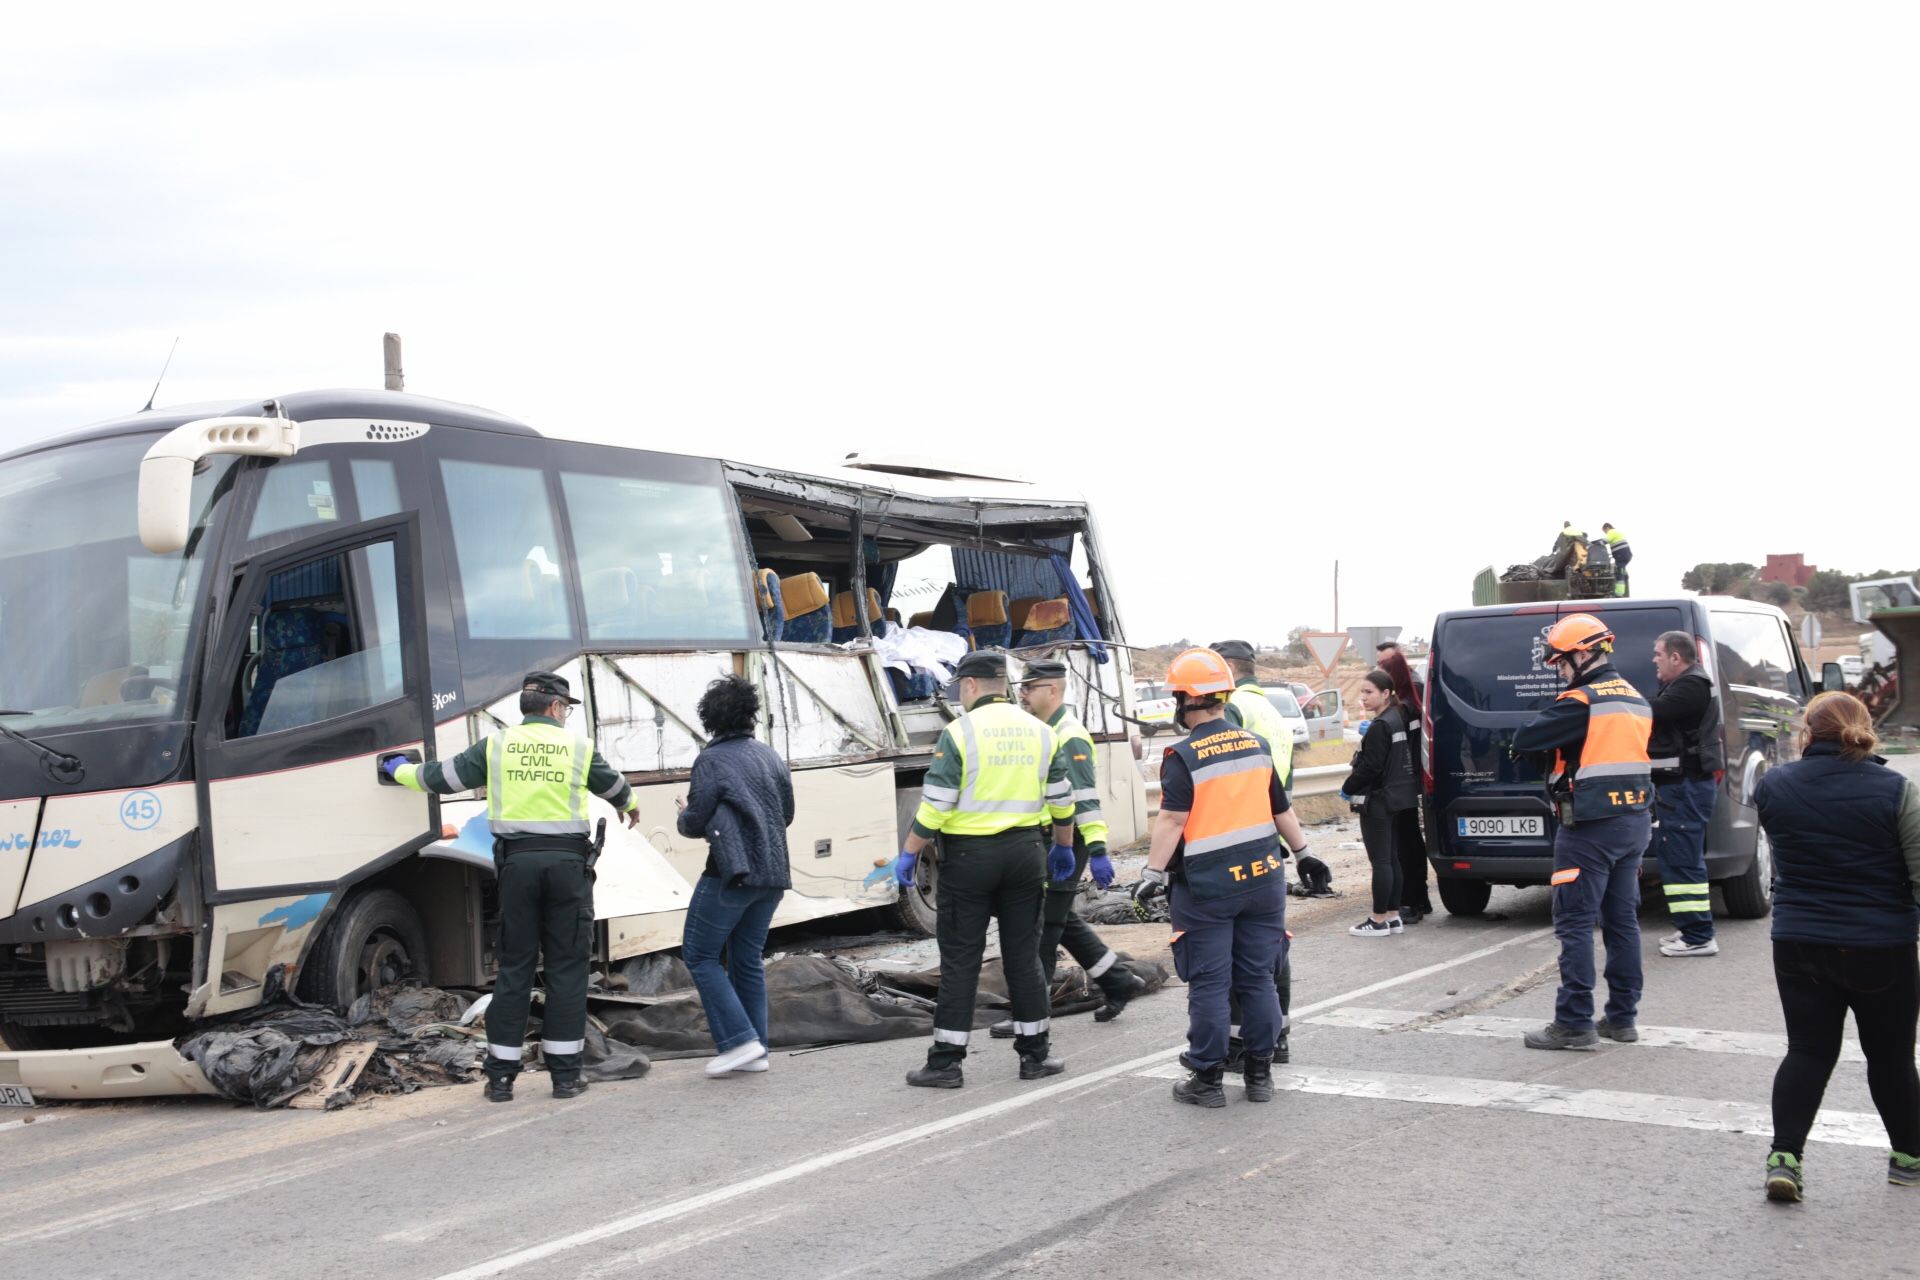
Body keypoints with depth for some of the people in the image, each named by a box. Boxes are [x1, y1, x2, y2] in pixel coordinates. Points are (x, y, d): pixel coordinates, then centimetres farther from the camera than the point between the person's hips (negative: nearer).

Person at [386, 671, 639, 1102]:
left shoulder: (496, 745, 6)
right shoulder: (578, 747, 7)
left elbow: (442, 777, 13)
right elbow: (615, 787, 24)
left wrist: (401, 771, 35)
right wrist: (631, 807, 48)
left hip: (517, 861, 1)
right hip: (566, 860, -1)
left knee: (514, 968, 7)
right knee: (567, 967, 5)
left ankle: (501, 1077, 8)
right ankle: (565, 1075, 5)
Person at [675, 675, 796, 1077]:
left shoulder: (711, 761, -10)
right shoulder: (770, 756, 11)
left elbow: (695, 824, -10)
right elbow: (786, 814, 18)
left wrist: (684, 814, 12)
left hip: (731, 873, -7)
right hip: (772, 874, 7)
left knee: (699, 954, 3)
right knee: (748, 960, 14)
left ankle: (738, 1040, -5)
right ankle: (756, 1051, 14)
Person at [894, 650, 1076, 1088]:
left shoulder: (960, 731, -10)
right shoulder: (1039, 731, 7)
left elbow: (936, 804, -13)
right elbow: (1062, 799, 12)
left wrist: (909, 854, -4)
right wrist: (1064, 847, 26)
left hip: (969, 855, -4)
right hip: (1025, 852, 4)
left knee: (960, 960, 1)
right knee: (1024, 956, 12)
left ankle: (946, 1063, 3)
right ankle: (1035, 1055, 16)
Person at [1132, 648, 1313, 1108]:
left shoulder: (1183, 756, -12)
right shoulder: (1257, 746, 7)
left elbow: (1172, 820, -19)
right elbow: (1282, 810, 15)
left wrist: (1153, 872, -18)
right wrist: (1304, 852, 27)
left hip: (1206, 885, -5)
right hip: (1262, 878, 5)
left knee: (1208, 984, 1)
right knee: (1258, 978, 11)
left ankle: (1207, 1078, 6)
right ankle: (1260, 1074, 17)